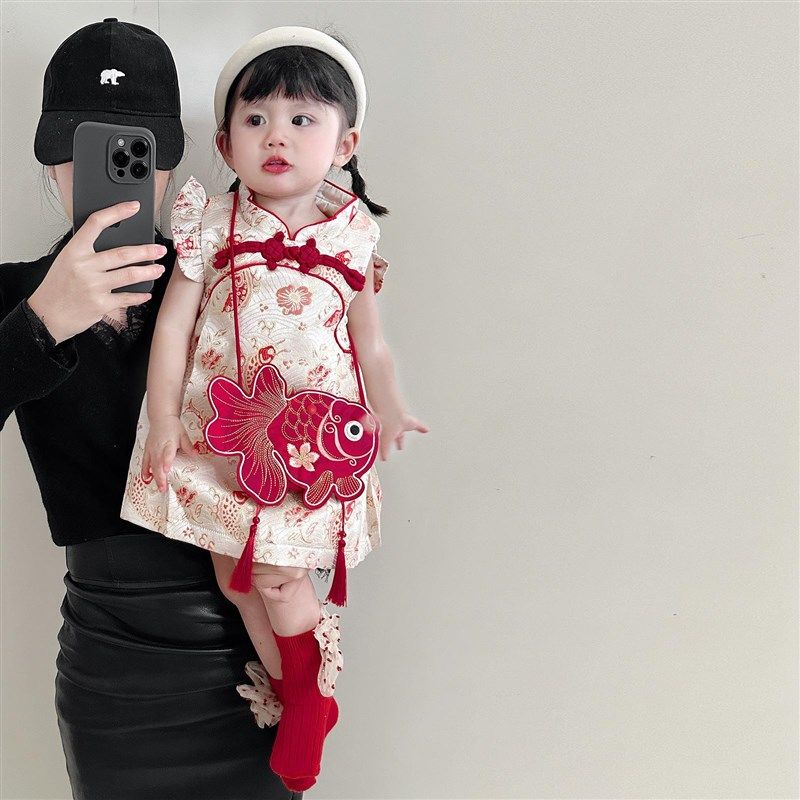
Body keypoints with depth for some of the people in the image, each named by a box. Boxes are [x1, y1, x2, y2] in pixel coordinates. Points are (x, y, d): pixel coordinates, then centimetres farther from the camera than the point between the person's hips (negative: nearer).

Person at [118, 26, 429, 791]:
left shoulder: (352, 235, -1)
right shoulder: (213, 225, -3)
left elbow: (369, 338, 8)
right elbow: (173, 323, -2)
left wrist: (387, 408, 5)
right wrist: (163, 418, -4)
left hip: (313, 432, -2)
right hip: (223, 426, 2)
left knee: (277, 570, -5)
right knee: (232, 569, 8)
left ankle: (308, 698, 22)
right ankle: (297, 697, 29)